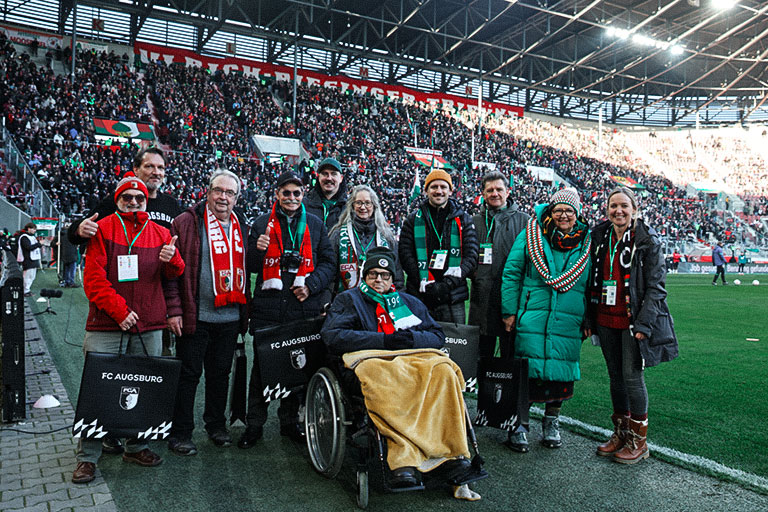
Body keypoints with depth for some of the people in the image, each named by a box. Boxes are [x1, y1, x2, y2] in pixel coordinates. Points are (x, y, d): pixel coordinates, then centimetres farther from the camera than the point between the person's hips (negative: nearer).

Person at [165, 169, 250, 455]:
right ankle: (180, 433, 17)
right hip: (196, 315, -5)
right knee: (189, 373, 4)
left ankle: (216, 425, 32)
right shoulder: (186, 223, -3)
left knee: (221, 372, 16)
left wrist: (246, 310, 13)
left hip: (230, 317, 5)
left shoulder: (242, 228, 13)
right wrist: (174, 309, -13)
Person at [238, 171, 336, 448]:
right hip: (268, 308, -1)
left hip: (303, 307, 1)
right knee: (262, 366, 3)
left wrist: (311, 285, -7)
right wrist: (257, 250, -14)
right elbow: (251, 267, 8)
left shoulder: (315, 224, 11)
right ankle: (254, 424, 17)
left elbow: (328, 262, 9)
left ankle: (290, 421, 25)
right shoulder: (262, 224, 8)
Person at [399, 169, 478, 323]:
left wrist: (448, 284, -10)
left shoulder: (463, 219, 10)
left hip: (453, 298, 0)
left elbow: (471, 256, 2)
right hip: (418, 295, 0)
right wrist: (423, 283, -12)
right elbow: (405, 255, 2)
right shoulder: (413, 220, 9)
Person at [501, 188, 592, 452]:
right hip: (532, 318, -2)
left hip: (568, 320, 2)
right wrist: (510, 311, -3)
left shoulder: (587, 242, 8)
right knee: (528, 369, -1)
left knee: (561, 369, 7)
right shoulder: (531, 235, 2)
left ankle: (551, 423, 27)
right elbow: (511, 273, 1)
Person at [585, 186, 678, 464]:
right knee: (615, 376, 12)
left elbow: (655, 287, -8)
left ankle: (638, 440, 13)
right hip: (605, 320, 5)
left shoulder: (648, 241, -6)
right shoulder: (600, 238, 8)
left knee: (632, 376, -2)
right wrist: (589, 318, 8)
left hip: (633, 321, -5)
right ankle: (620, 432, 26)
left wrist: (643, 324, -16)